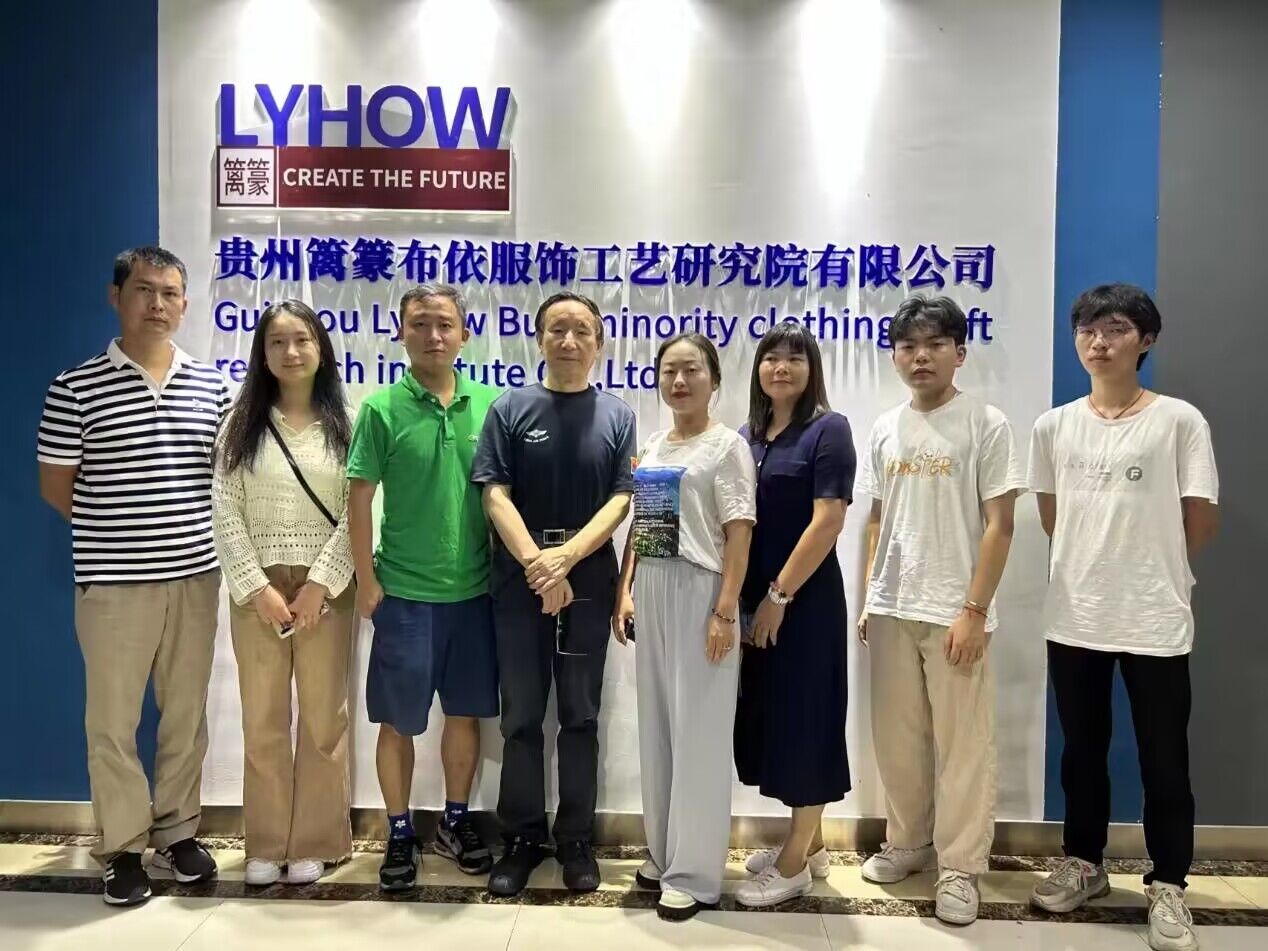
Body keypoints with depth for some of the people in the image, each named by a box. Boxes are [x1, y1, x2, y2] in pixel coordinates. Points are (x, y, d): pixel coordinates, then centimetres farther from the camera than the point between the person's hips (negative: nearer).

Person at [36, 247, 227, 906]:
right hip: (114, 581, -3)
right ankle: (122, 848, 23)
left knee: (186, 713, 13)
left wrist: (183, 531, 5)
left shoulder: (210, 386, 5)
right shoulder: (75, 388, -5)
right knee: (113, 721, 7)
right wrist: (116, 530, 5)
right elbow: (56, 487, 1)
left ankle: (177, 832, 29)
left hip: (196, 575, 3)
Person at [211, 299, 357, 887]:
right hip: (257, 588, 1)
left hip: (326, 588, -1)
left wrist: (319, 584, -13)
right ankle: (265, 844, 23)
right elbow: (225, 513, -1)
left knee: (323, 719, 5)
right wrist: (258, 589, -10)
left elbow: (356, 514, -4)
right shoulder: (241, 425, 6)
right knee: (262, 720, 9)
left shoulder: (344, 425, 2)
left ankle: (314, 842, 19)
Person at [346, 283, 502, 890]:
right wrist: (367, 582, -6)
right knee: (398, 721, 8)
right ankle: (399, 834, 27)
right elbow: (359, 500, -5)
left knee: (466, 714, 14)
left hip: (475, 589, 3)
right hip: (405, 592, -3)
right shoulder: (382, 408, -6)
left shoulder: (488, 404, 2)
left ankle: (455, 822, 33)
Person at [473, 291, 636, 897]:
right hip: (519, 581, 0)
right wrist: (536, 564, -16)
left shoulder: (617, 417, 5)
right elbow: (495, 495, -4)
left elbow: (621, 500, -2)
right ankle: (522, 837, 21)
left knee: (580, 715, 8)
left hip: (589, 581, 0)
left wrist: (564, 559, -14)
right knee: (521, 715, 7)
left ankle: (576, 839, 21)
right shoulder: (510, 409, 3)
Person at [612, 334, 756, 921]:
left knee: (697, 732, -1)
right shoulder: (651, 449, 13)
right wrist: (624, 591, 5)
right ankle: (663, 855, 27)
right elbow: (637, 528, 14)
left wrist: (726, 610, -17)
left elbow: (739, 533, -11)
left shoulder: (727, 445, -5)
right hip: (650, 594, 7)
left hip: (699, 593, -6)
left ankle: (694, 874, 11)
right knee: (655, 727, 12)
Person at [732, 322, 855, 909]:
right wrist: (748, 599, 5)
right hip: (754, 600, 7)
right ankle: (810, 843, 30)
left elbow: (827, 522, -15)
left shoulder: (828, 429, -8)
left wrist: (779, 596, -16)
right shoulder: (747, 436, 11)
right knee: (772, 714, 13)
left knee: (803, 716, 2)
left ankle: (794, 863, 15)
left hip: (806, 599, -7)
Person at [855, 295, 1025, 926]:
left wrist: (973, 610, -13)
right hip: (891, 609, 5)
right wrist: (867, 601, 10)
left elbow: (999, 525, -8)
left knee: (962, 742, 3)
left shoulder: (986, 424, -4)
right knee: (896, 736, 13)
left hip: (954, 612, -4)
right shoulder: (884, 430, 9)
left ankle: (960, 868, 17)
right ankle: (907, 843, 31)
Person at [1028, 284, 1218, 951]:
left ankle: (1167, 886, 23)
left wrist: (1152, 570, 8)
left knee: (1164, 759, 7)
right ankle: (1084, 864, 32)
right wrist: (1099, 562, 10)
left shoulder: (1180, 421, -5)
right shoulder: (1054, 426, 4)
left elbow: (1200, 522, -1)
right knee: (1082, 751, 15)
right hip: (1074, 617, 3)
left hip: (1154, 620, -3)